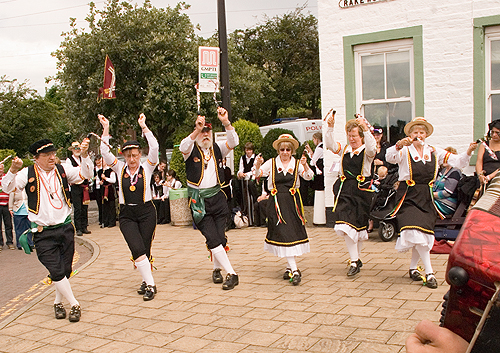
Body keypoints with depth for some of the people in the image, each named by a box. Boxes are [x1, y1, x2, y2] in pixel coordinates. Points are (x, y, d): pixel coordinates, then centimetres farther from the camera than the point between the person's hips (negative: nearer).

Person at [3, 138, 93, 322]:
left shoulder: (63, 170, 3)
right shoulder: (28, 173, -3)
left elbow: (86, 174, -4)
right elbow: (8, 188, -13)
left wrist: (84, 155, -22)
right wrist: (13, 170, -32)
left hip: (65, 228, 3)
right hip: (43, 234, -2)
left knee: (66, 270, 9)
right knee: (56, 271, -7)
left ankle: (58, 302, 31)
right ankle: (74, 305, 8)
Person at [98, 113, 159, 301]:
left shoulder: (146, 167, 0)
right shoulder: (119, 168, 6)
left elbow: (154, 147, -13)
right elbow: (105, 152, -3)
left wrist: (144, 127, -15)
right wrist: (106, 130, -9)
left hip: (146, 212, -1)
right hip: (127, 215, 1)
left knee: (145, 250, 4)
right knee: (137, 250, -14)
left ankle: (146, 282, 23)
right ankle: (149, 284, -7)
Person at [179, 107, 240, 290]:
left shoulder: (217, 148, 8)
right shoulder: (192, 150, -1)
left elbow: (233, 142, -9)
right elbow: (183, 147, -24)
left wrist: (226, 123, -25)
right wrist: (196, 131, -40)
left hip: (217, 198, 3)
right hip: (198, 200, -3)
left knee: (220, 237, 3)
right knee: (213, 238, -9)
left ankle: (217, 268, 27)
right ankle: (231, 273, -6)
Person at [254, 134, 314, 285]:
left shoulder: (297, 163, 4)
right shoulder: (272, 163, 5)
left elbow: (308, 176, -10)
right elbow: (258, 174, -1)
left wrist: (305, 166, -29)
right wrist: (258, 165, -21)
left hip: (293, 201, 1)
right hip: (277, 202, -1)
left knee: (294, 232, 5)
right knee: (283, 233, -8)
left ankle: (290, 267, 20)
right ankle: (294, 270, -9)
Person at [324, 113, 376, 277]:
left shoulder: (366, 151, -2)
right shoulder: (344, 149, 11)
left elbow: (372, 147, -24)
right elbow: (330, 144, 1)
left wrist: (365, 128, -33)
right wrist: (330, 127, -13)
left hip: (361, 190, -2)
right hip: (345, 189, 3)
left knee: (359, 226, 8)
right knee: (346, 225, -11)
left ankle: (356, 258, 26)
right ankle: (355, 261, -5)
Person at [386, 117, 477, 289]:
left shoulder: (434, 152, 10)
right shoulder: (405, 151, -2)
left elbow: (457, 161, 7)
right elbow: (389, 157, -23)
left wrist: (468, 152, -12)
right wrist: (398, 146, -42)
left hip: (426, 197, 5)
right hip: (409, 196, -4)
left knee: (424, 234, 7)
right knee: (416, 232, -18)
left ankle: (413, 268, 26)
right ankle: (429, 273, -13)